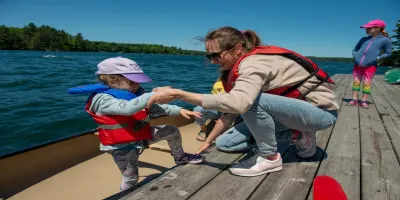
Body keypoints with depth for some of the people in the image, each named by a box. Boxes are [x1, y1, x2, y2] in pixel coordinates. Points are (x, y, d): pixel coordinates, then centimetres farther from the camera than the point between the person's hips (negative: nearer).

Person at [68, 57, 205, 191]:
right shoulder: (102, 99, -26)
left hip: (143, 134, 7)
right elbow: (127, 108, -45)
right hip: (122, 146, -7)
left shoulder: (134, 93, 0)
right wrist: (154, 95, -49)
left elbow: (156, 108, 3)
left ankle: (180, 158, 28)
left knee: (172, 131, 4)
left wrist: (179, 110, -8)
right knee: (131, 178, 8)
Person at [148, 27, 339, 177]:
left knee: (251, 101, -33)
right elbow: (231, 107, 3)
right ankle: (300, 135, 8)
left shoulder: (254, 63, -27)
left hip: (321, 110, -8)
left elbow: (237, 102, -46)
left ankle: (270, 158, -11)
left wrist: (178, 94, -41)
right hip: (300, 104, 8)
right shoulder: (249, 62, 0)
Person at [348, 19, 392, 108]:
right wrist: (355, 57, -1)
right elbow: (354, 50, 18)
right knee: (356, 82, 4)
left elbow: (388, 53, 1)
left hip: (370, 66, -4)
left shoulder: (385, 40, -2)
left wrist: (377, 58, -11)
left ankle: (364, 101, 7)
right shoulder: (364, 39, 10)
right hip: (358, 64, 4)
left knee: (367, 83, -1)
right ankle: (354, 100, 10)